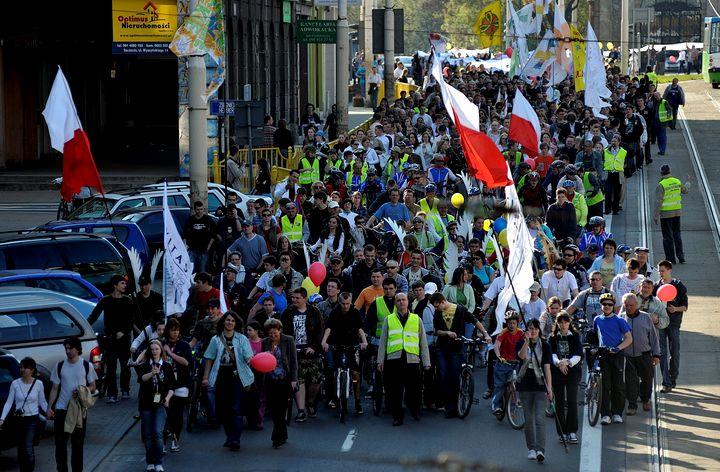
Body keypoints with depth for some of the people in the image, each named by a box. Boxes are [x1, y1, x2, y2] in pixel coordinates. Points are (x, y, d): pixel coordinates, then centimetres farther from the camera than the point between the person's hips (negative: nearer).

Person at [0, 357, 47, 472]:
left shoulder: (38, 384, -3)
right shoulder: (15, 384, -2)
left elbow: (42, 402, 7)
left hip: (32, 420, -2)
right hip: (19, 419, 2)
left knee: (28, 449, -15)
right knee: (21, 449, 7)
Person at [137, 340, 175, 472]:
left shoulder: (167, 367, 6)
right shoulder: (145, 366, 5)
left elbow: (172, 386, 8)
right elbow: (141, 379, -15)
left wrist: (168, 397, -9)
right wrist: (152, 373, -32)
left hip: (160, 404, -1)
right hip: (146, 404, 2)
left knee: (158, 433, -15)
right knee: (148, 435, 6)